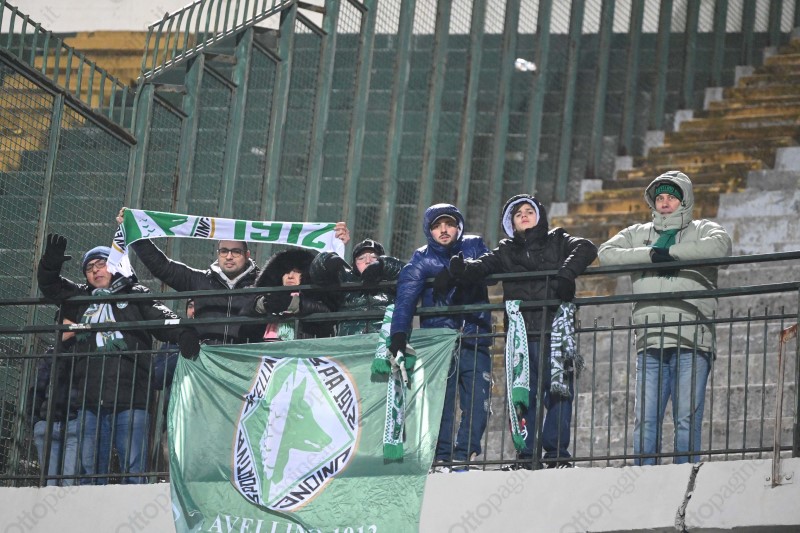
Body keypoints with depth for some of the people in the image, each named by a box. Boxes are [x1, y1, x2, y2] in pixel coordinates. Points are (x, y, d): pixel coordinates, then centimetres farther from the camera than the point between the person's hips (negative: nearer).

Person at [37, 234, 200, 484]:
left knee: (133, 469, -5)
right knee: (89, 470, 5)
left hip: (130, 401, -5)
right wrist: (51, 264, 0)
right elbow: (51, 288, 22)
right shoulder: (81, 299, 21)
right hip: (91, 402, 5)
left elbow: (164, 320, -5)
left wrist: (183, 333, -27)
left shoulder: (136, 296, 7)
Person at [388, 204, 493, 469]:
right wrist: (398, 333, -24)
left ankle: (463, 455, -4)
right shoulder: (422, 259, 4)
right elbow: (405, 297, -9)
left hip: (474, 338, 1)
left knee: (477, 402, -8)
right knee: (439, 401, -9)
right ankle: (441, 457, -8)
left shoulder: (474, 246, 9)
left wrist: (454, 272, -24)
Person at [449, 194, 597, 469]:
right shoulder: (507, 251, 21)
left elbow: (585, 249, -3)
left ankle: (557, 454, -3)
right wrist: (463, 268, -18)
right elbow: (484, 266, 5)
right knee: (523, 396, 0)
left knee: (559, 393, -5)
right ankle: (526, 457, 2)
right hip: (521, 333, 2)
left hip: (554, 330, -2)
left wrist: (566, 274, -20)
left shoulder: (557, 241, 14)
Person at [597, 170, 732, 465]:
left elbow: (720, 244, -10)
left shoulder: (702, 230, 14)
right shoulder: (638, 234, 22)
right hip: (650, 342, 2)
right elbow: (607, 253, 5)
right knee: (645, 420, -3)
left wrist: (671, 252, -10)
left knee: (687, 420, -7)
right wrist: (651, 254, -7)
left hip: (691, 341, -2)